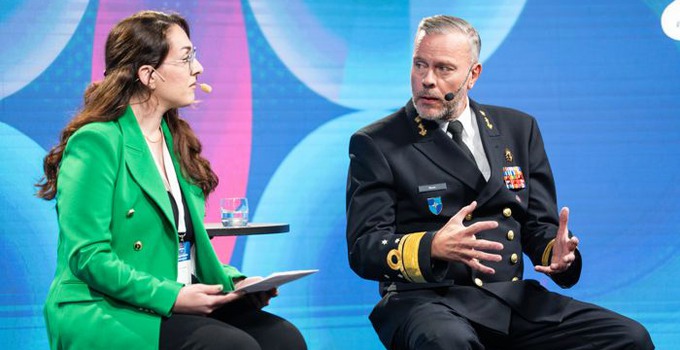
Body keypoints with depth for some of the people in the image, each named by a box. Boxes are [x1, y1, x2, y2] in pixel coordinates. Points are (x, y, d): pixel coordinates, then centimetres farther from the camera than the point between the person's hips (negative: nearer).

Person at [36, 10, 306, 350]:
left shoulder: (176, 140, 17)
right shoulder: (95, 143, -8)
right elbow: (87, 257, -15)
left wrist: (234, 282, 2)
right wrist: (170, 296, -21)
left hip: (182, 305, 8)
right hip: (102, 313, -7)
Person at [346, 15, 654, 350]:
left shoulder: (519, 129, 17)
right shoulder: (375, 144, 4)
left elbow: (539, 225, 18)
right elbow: (363, 248, -5)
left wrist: (556, 253, -7)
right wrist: (433, 248, -25)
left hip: (512, 298, 5)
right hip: (426, 300, -4)